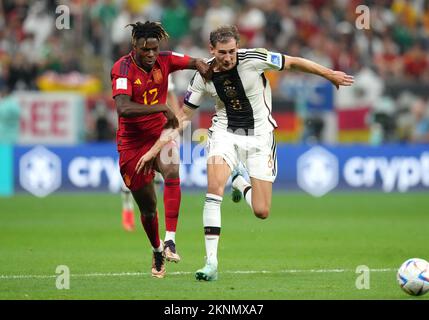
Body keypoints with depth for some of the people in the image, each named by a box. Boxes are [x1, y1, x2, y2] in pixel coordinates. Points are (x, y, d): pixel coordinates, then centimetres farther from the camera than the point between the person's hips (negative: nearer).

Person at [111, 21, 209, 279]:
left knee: (172, 172, -31)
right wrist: (162, 108, -35)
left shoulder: (164, 60, -5)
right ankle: (157, 251, 35)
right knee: (147, 206, 6)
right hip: (132, 141, -2)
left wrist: (201, 65, -14)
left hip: (160, 133, 2)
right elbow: (123, 108, -34)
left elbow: (193, 62, 11)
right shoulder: (123, 69, -20)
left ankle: (170, 242, -31)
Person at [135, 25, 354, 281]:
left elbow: (293, 63, -3)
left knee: (262, 212, -6)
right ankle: (211, 262, -21)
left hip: (259, 136, -1)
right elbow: (184, 116, 1)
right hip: (225, 133, 1)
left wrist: (330, 75, 4)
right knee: (214, 186, -28)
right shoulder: (204, 75, -9)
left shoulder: (253, 59, -18)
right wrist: (155, 149, -3)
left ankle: (240, 182, 32)